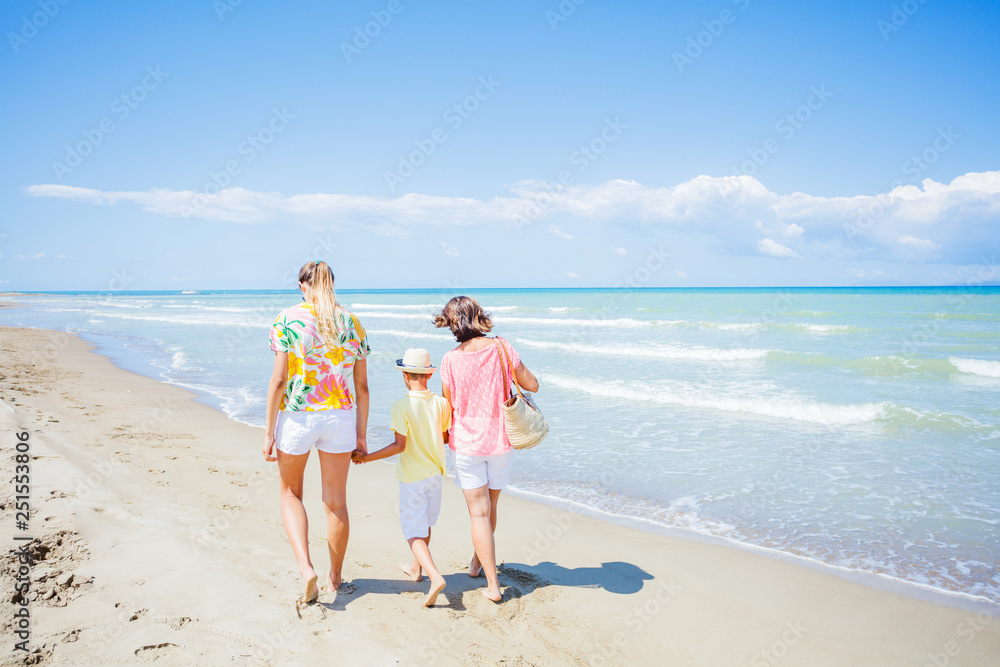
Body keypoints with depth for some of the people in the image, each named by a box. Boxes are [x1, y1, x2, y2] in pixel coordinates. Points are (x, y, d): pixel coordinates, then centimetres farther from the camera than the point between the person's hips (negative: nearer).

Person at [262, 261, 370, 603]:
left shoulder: (288, 318, -6)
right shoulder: (352, 322, 4)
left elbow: (279, 380, -10)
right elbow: (362, 385, 4)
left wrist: (269, 432, -4)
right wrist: (360, 434, 11)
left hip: (296, 416, -2)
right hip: (340, 416, 3)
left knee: (291, 494, 18)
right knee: (336, 501, 14)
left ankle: (305, 567, -1)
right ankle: (335, 578, 29)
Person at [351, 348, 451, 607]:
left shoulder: (401, 406, -20)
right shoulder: (441, 403, -5)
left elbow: (400, 445, -22)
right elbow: (447, 437, 5)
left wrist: (366, 457, -14)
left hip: (412, 478, -5)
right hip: (435, 472, 5)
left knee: (414, 532, 0)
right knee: (425, 523, 23)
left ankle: (435, 576, -16)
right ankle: (417, 568, 40)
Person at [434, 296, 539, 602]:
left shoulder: (450, 360, -12)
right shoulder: (501, 347, -10)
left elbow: (449, 408, -2)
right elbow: (532, 385, -4)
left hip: (466, 443, -2)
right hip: (499, 442, 2)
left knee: (479, 512, 3)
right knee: (491, 506, 22)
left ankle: (493, 585, 2)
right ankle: (478, 560, 42)